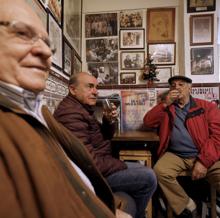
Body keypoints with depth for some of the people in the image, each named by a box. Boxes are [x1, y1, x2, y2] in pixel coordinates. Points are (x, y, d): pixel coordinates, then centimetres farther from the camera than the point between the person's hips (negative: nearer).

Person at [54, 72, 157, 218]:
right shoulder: (70, 113, -24)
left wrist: (109, 121, -7)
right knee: (148, 177, -10)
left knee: (141, 169, 19)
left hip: (98, 164, 11)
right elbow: (89, 160, -30)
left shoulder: (83, 108, 12)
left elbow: (105, 137, 14)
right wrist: (121, 166, -16)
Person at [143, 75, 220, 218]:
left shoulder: (207, 107, 8)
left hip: (206, 156, -1)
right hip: (176, 156, 2)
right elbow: (148, 122, 3)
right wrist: (165, 104, -7)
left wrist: (204, 161, -13)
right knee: (160, 170, -26)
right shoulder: (165, 108, 15)